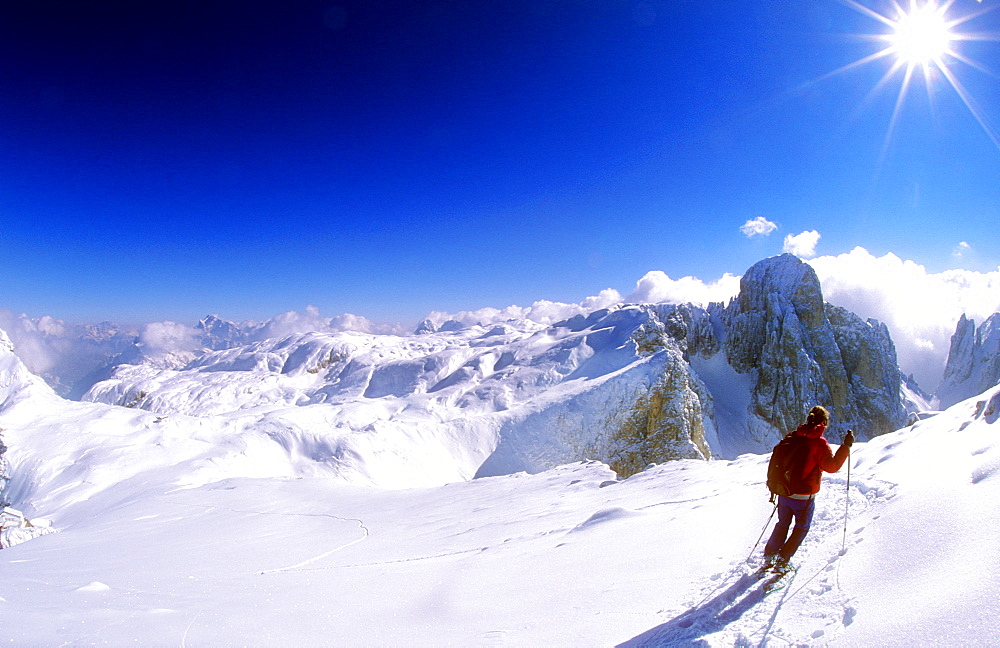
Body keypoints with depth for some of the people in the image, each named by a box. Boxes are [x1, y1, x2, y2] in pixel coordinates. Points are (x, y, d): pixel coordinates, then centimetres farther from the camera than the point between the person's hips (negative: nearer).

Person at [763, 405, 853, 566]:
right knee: (801, 528, 16)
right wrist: (846, 446, -16)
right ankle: (782, 560, 11)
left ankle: (769, 556, 26)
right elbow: (832, 466, -20)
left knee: (782, 524, 22)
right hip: (804, 497, -5)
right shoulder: (819, 442, -14)